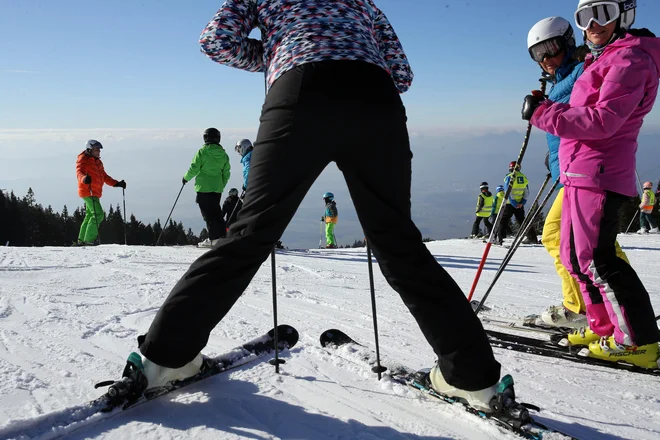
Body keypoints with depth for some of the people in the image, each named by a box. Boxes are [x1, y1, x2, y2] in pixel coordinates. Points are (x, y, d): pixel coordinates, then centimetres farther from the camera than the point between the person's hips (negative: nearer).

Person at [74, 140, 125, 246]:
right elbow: (79, 173, -22)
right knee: (98, 214, -18)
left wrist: (117, 184, 16)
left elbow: (104, 176, 25)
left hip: (95, 193, 9)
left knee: (90, 216, 14)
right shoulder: (83, 160, -6)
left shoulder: (98, 162, 19)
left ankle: (82, 240, 21)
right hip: (88, 191, -9)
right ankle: (90, 239, -16)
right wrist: (84, 179, -45)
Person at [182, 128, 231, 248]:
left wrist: (186, 178, 8)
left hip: (204, 187, -5)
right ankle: (222, 236, 12)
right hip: (217, 188, 5)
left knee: (208, 213, -2)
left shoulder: (202, 152, -9)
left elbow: (194, 169, -10)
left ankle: (214, 238, -5)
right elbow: (226, 173, 10)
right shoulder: (223, 154, 6)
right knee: (216, 212, 14)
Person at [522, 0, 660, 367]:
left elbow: (603, 121, -20)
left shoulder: (629, 59, -9)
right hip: (580, 172, 10)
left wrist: (542, 113, -16)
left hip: (598, 173, -10)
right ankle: (604, 327, 21)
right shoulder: (602, 61, 23)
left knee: (596, 258, -10)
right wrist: (547, 109, 10)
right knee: (575, 254, 13)